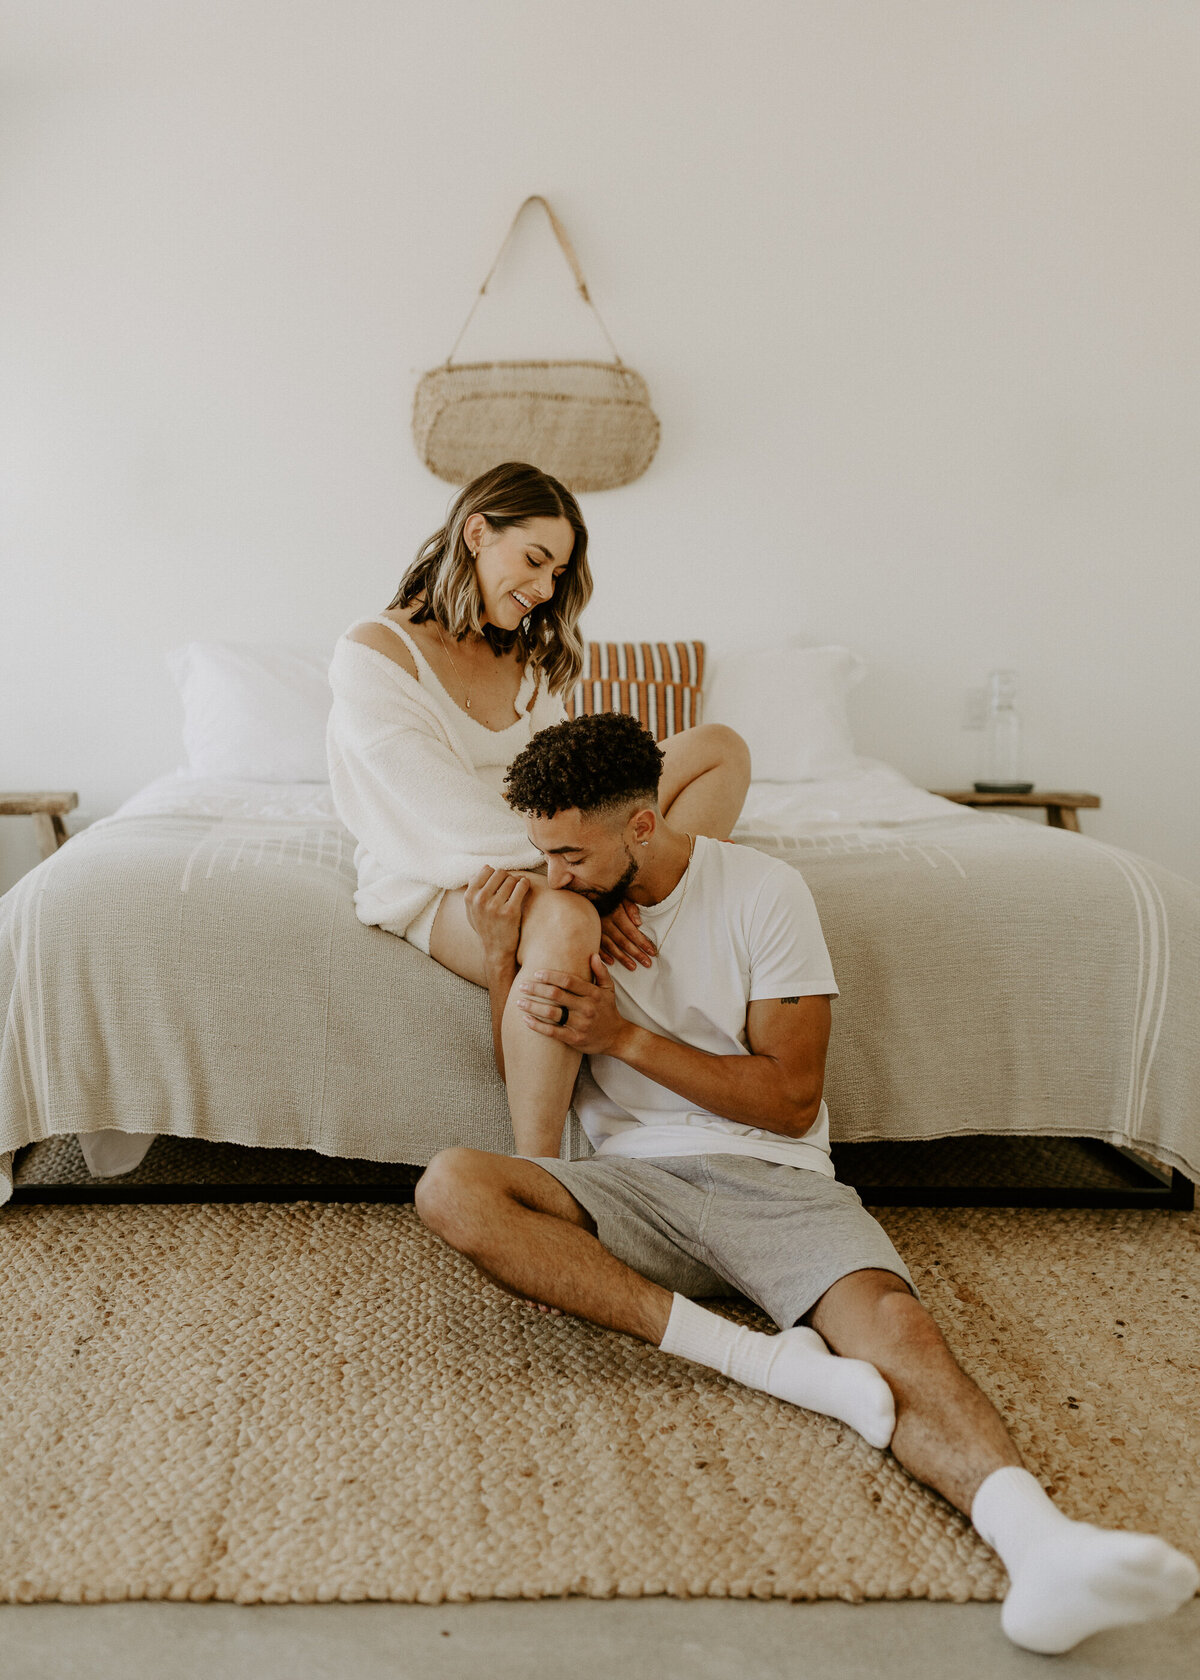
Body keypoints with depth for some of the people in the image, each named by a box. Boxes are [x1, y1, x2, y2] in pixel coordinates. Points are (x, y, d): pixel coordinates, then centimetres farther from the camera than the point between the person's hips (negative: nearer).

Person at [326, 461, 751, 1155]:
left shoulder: (528, 660, 15)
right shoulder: (373, 652, -10)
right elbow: (449, 815, -18)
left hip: (533, 867, 8)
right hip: (434, 883, -7)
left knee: (721, 749, -6)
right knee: (564, 922, -43)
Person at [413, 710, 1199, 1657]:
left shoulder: (764, 893, -2)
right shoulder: (563, 904, 9)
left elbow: (791, 1099, -4)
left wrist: (624, 1037, -10)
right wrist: (507, 962, -4)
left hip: (774, 1180, -2)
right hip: (633, 1184, 3)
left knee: (893, 1326, -32)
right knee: (452, 1188, -28)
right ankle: (759, 1356, -31)